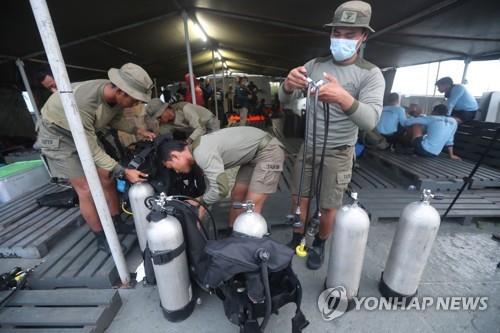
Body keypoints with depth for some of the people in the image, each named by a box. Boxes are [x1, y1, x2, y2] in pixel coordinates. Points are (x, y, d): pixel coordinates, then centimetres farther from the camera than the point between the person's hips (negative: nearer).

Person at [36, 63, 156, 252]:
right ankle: (102, 238, 11)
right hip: (58, 134, -6)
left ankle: (117, 223, 21)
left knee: (107, 178, 4)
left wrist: (137, 131, -13)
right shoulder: (82, 103, -40)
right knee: (86, 190, -6)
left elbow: (114, 119, 2)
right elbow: (90, 150, -34)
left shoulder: (116, 96, -19)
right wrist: (123, 172, -38)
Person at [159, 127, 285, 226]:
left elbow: (221, 189, -28)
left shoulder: (202, 153, -25)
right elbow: (211, 187, 13)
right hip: (254, 153, 10)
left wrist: (199, 201, -9)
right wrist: (199, 217, 13)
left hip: (268, 151, -10)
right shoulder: (200, 149, 6)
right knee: (236, 195, 13)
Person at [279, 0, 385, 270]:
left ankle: (319, 245, 36)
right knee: (299, 197, 12)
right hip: (307, 147, 3)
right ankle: (297, 239, 37)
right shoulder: (315, 65, 2)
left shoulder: (371, 74, -9)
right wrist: (288, 85, -30)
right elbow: (285, 100, -6)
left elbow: (370, 120, -24)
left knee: (328, 207, 8)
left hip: (337, 153, -3)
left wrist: (344, 98, -44)